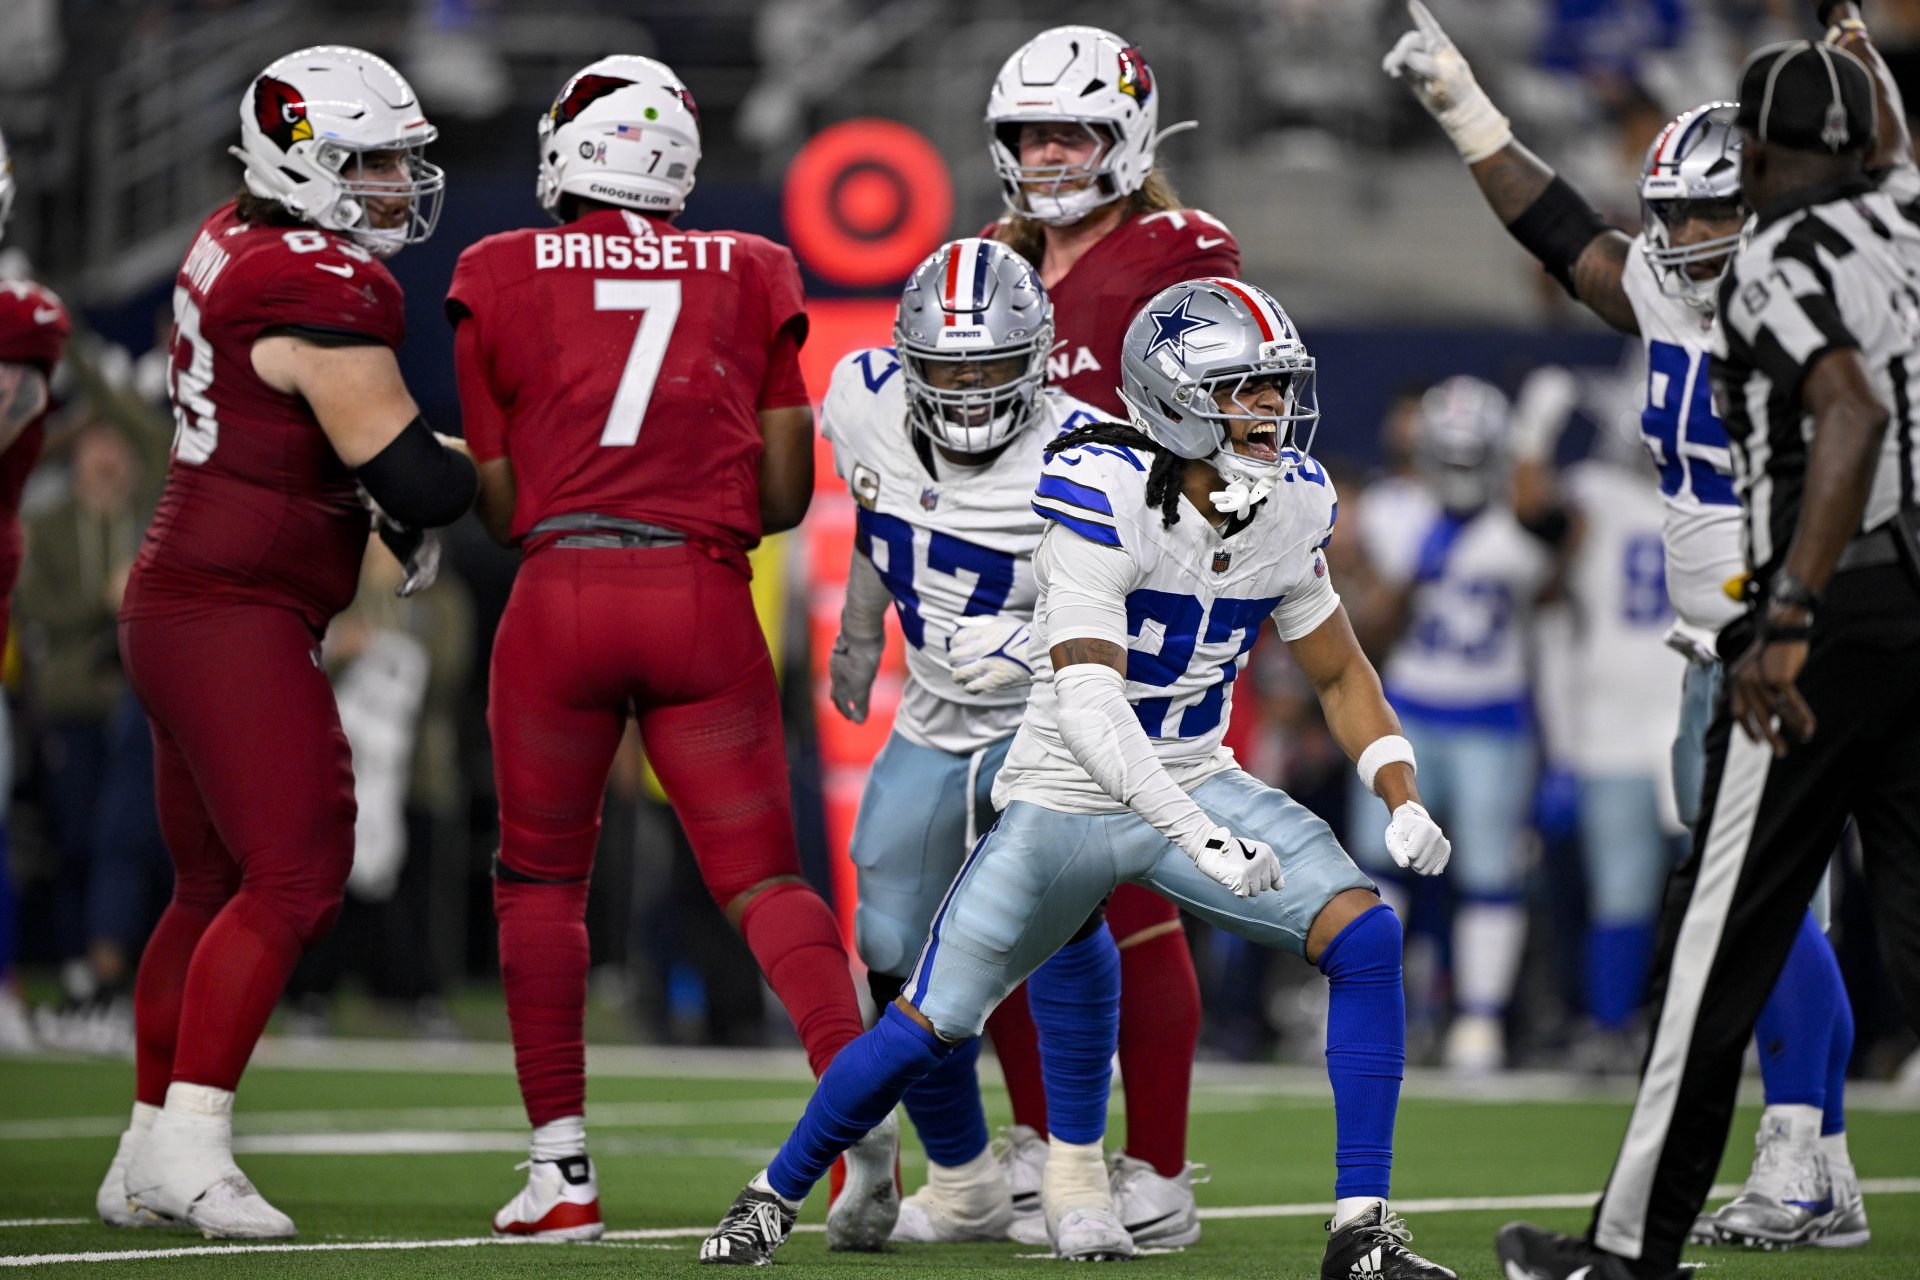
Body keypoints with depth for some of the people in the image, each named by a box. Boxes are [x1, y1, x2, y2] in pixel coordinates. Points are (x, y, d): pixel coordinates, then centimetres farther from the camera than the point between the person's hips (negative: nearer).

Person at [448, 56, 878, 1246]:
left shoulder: (502, 281, 6)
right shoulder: (751, 279, 10)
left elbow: (500, 500, 9)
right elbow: (784, 496, 10)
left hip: (561, 594, -1)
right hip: (705, 597, 1)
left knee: (542, 877, 15)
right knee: (764, 877, 5)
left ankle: (563, 1169, 10)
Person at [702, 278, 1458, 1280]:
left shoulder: (1290, 506, -5)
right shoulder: (1107, 500, -25)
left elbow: (1339, 674, 10)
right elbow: (1088, 704, -33)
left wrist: (1402, 799, -5)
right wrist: (1197, 837, -42)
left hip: (1194, 783, 4)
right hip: (1067, 797, -4)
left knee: (1365, 937, -17)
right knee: (930, 1023, -2)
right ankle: (776, 1194, 25)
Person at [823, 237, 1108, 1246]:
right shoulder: (867, 403, -11)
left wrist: (1032, 650, -35)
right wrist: (860, 630, 23)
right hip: (937, 720, 6)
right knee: (898, 953, 5)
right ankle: (964, 1188, 24)